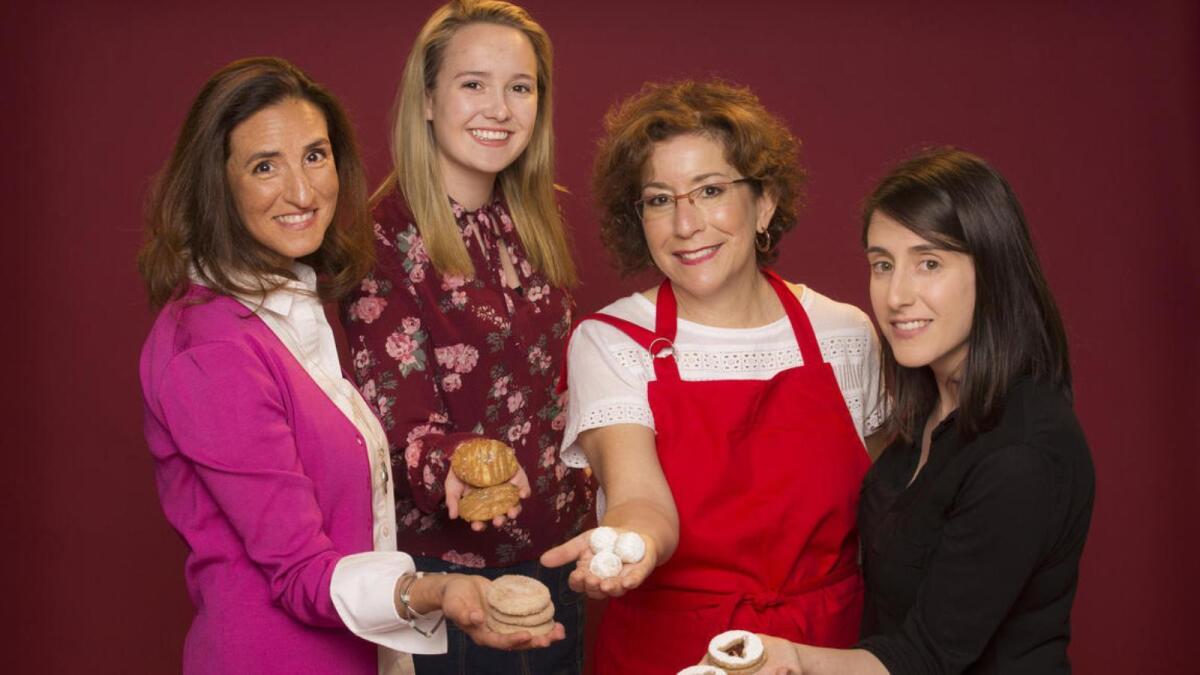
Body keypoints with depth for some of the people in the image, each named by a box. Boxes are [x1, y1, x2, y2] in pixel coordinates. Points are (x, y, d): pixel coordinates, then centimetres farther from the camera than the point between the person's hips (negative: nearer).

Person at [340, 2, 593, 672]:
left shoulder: (533, 222, 4)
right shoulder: (383, 240, -15)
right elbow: (402, 428, -18)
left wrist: (582, 505, 12)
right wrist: (459, 466, -38)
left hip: (555, 550, 6)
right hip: (446, 561, -6)